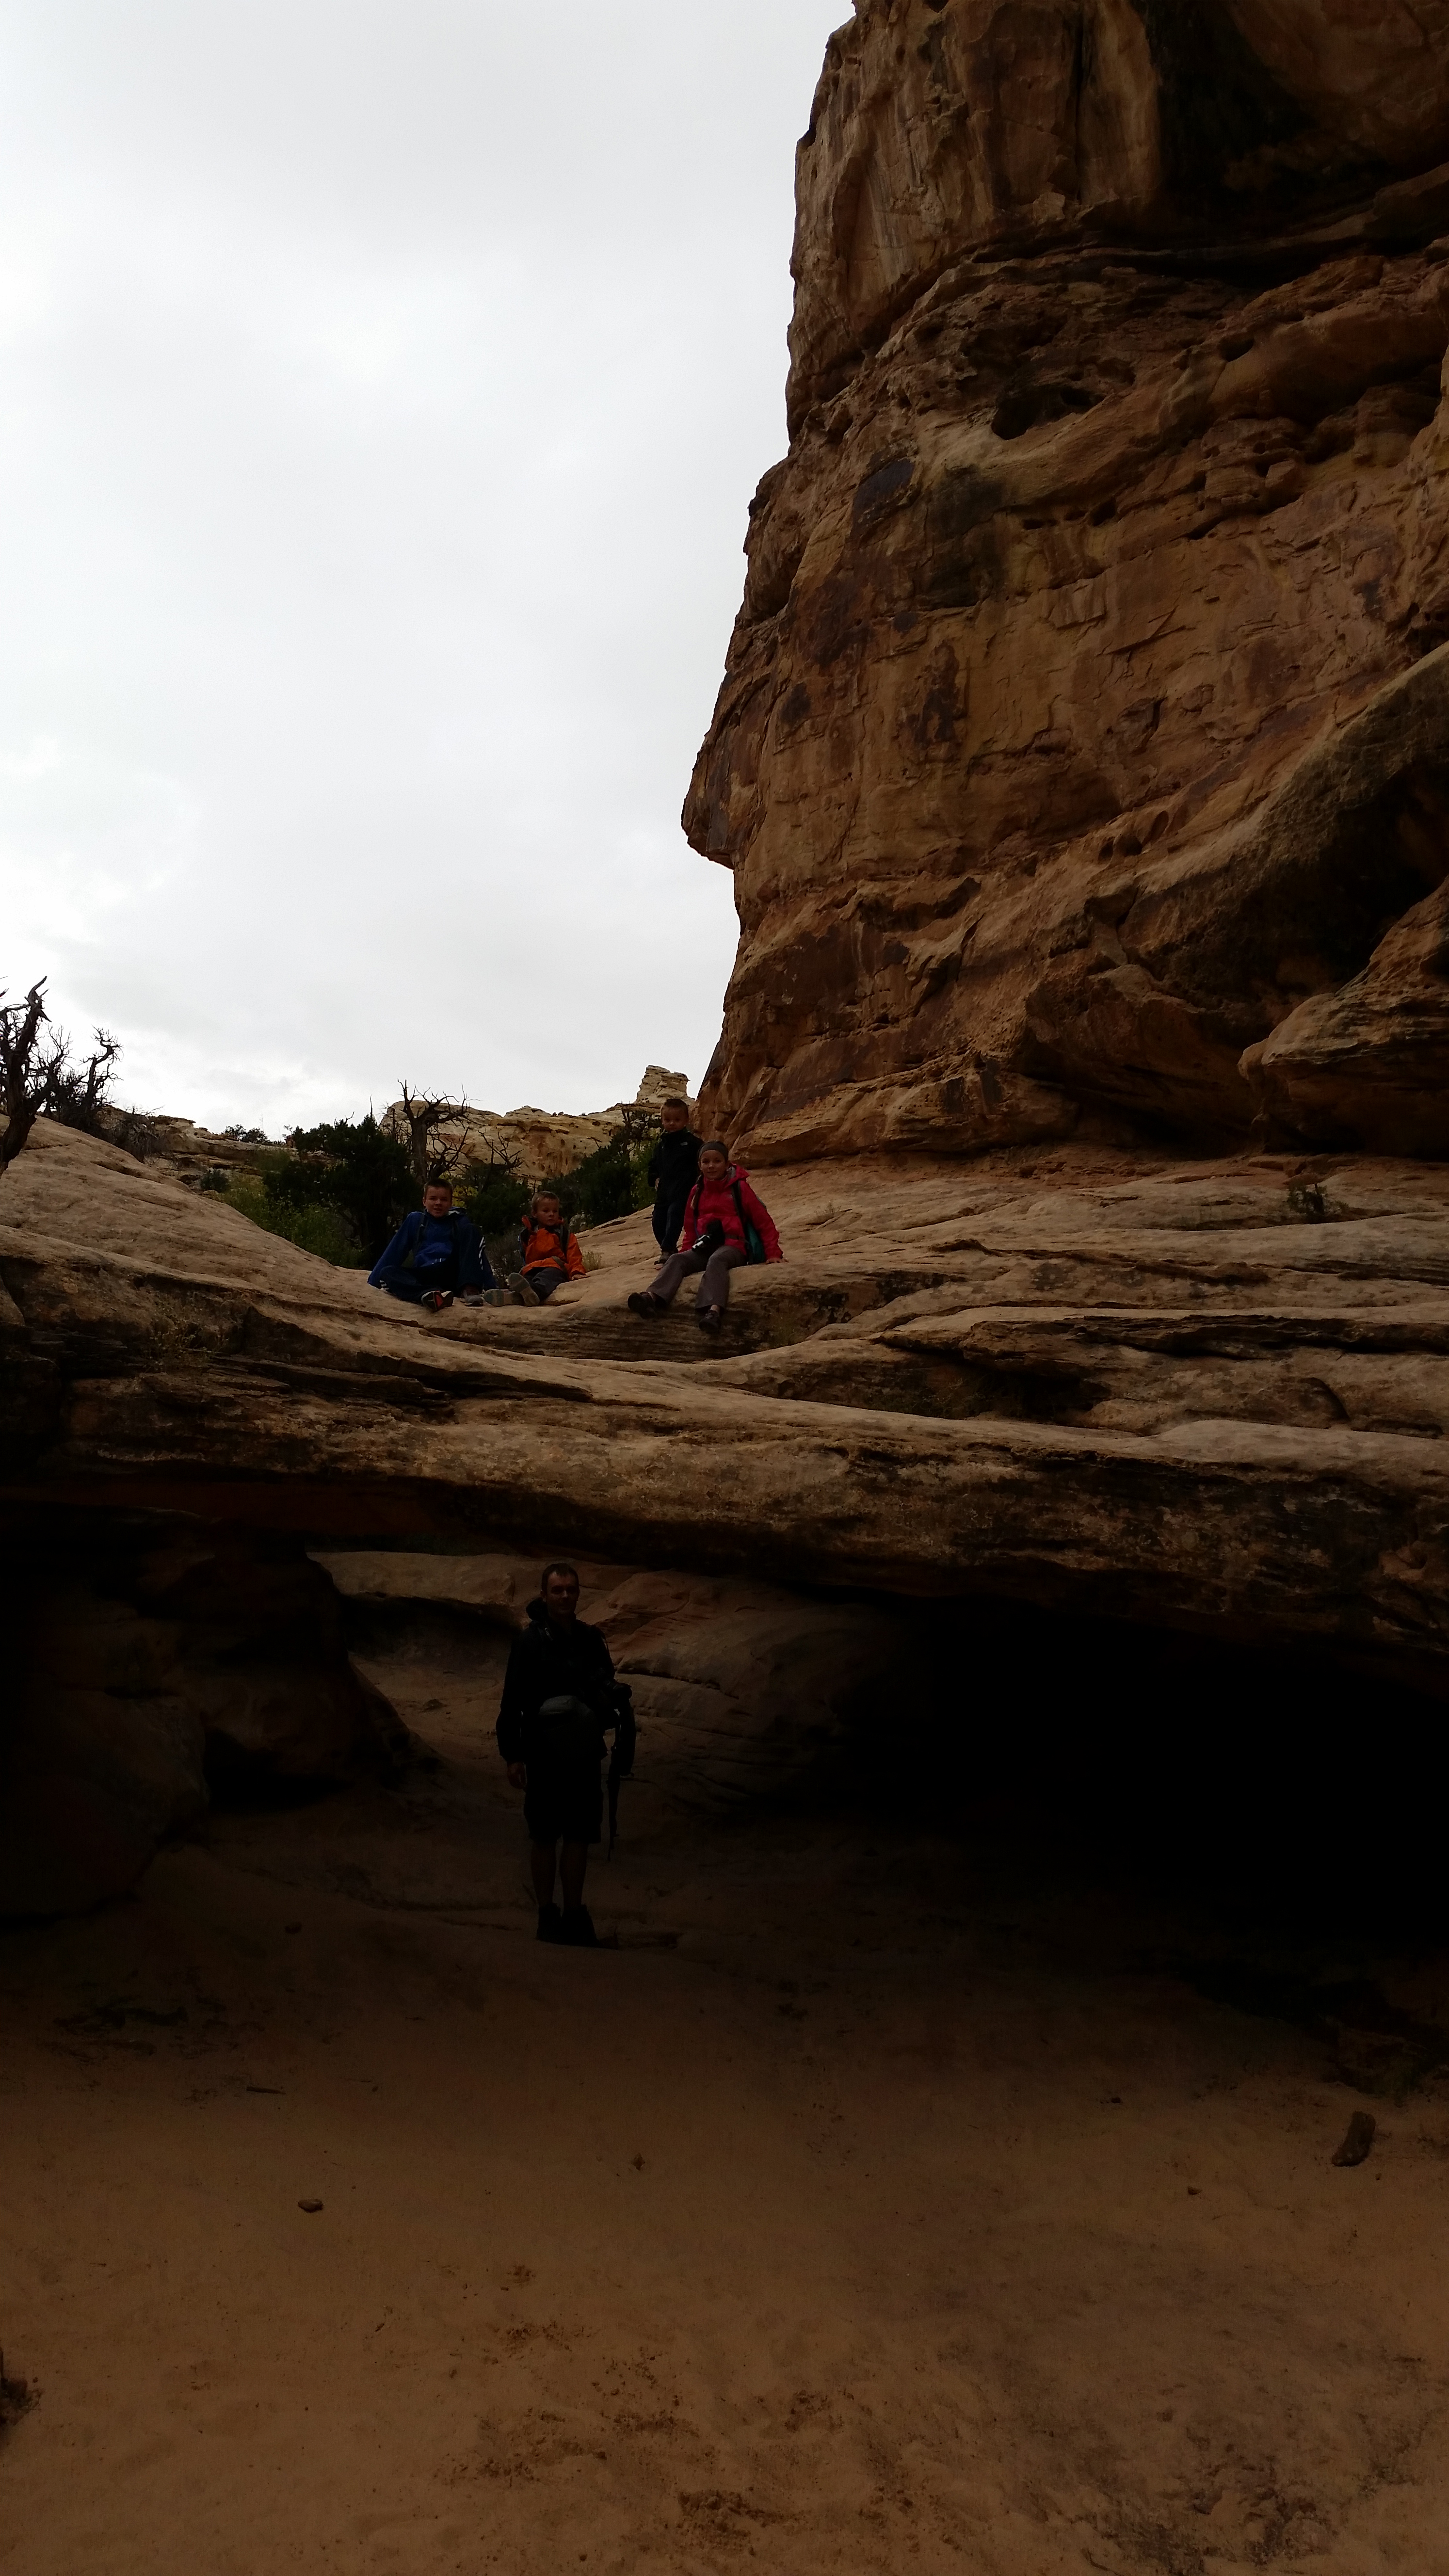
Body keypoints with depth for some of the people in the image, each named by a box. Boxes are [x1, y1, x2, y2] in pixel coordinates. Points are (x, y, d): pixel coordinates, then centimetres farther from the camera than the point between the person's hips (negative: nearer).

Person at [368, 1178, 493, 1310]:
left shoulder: (460, 1221, 14)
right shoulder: (415, 1220, 16)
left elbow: (479, 1255, 9)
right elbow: (395, 1251, 17)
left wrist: (490, 1289, -1)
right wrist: (373, 1281, 13)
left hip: (453, 1276, -1)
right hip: (424, 1277, 1)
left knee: (470, 1229, -14)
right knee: (387, 1272, -25)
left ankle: (470, 1289, -34)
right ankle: (427, 1294, -57)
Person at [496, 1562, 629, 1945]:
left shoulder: (591, 1639, 1)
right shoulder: (530, 1642, -9)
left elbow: (607, 1690, 10)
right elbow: (513, 1702, -8)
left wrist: (613, 1708, -12)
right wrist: (513, 1755, -10)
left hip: (584, 1755, 3)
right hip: (544, 1756, -3)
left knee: (579, 1838, 9)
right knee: (545, 1838, 8)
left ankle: (574, 1914, 22)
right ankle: (547, 1915, 21)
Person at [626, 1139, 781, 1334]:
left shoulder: (739, 1188, 3)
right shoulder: (697, 1192, 17)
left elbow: (763, 1222, 4)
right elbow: (690, 1229, 26)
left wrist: (773, 1253, -1)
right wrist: (687, 1253, 16)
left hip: (732, 1246, -5)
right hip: (704, 1248, 5)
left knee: (716, 1260, -38)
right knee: (677, 1260, -24)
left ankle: (714, 1309, -63)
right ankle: (653, 1298, -50)